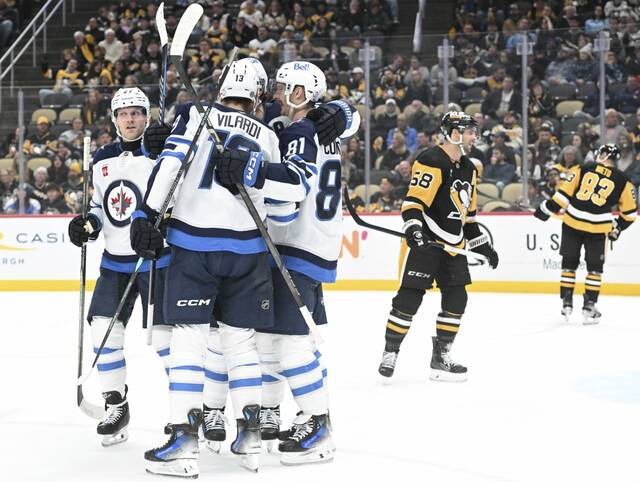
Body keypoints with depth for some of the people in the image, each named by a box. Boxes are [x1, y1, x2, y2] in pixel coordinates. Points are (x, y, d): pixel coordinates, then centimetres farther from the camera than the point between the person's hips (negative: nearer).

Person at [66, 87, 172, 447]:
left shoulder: (160, 154, -10)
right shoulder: (103, 160, 8)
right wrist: (89, 224, 0)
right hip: (115, 261, 5)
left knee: (165, 334, -5)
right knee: (103, 329, -1)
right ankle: (116, 405, 14)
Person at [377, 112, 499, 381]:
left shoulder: (468, 169, 15)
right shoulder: (432, 161, -13)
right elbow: (413, 201, -20)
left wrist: (482, 245, 21)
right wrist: (413, 229, -34)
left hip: (454, 246, 8)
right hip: (426, 242, -8)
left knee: (457, 299, 5)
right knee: (410, 297, -9)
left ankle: (440, 357, 13)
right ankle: (390, 352, 4)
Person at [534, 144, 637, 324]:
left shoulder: (585, 169, 4)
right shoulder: (622, 180, 4)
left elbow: (565, 192, 2)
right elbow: (629, 212, 9)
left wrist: (547, 209, 10)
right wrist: (617, 227, 24)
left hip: (572, 222, 1)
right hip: (598, 228, -1)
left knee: (569, 263, 15)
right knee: (594, 267, 13)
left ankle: (566, 302, 16)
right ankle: (589, 307, 10)